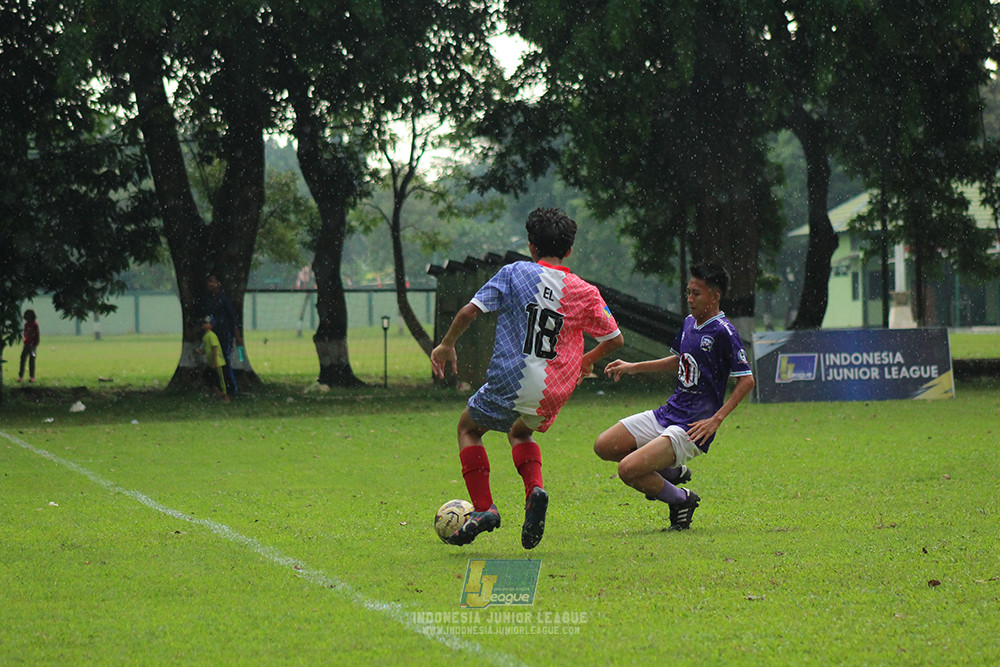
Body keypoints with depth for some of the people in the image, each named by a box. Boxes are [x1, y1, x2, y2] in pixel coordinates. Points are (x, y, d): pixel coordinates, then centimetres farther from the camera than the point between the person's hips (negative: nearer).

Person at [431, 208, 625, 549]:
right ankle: (535, 490, 4)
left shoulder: (514, 273, -3)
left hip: (509, 384, -4)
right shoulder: (585, 292, 3)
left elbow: (471, 310, -9)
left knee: (469, 428, 22)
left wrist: (447, 344, 6)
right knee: (520, 432, 33)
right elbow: (615, 339, 9)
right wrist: (587, 360, 29)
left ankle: (483, 508, 6)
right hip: (552, 393, 4)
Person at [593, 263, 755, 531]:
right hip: (667, 413, 9)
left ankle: (681, 500, 2)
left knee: (628, 470, -22)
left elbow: (746, 380, -17)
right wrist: (633, 367, 22)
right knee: (604, 446, 7)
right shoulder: (690, 322, 9)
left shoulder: (723, 332, -16)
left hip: (691, 428, -9)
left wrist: (716, 419, -22)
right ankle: (672, 472, 17)